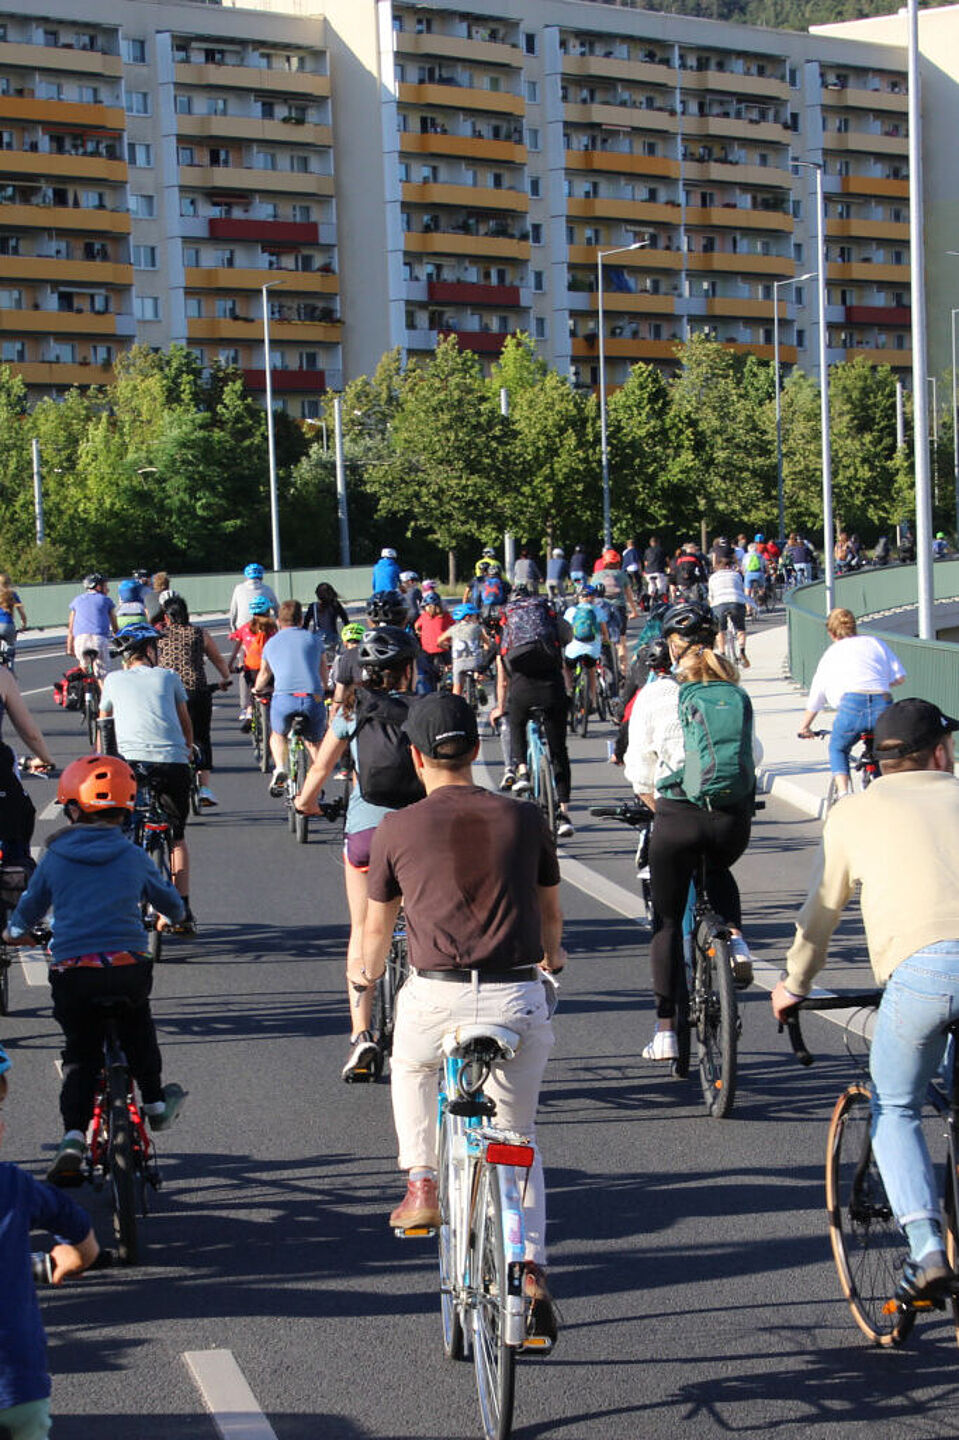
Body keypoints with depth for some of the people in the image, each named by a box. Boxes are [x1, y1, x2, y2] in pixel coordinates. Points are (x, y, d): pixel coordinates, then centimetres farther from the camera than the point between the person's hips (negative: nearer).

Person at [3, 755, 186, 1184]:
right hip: (129, 967, 0)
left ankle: (73, 1136, -4)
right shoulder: (133, 857, 7)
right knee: (137, 1028, 30)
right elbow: (171, 904, 23)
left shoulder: (54, 860, 6)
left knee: (80, 1053, 10)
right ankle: (154, 1099, 37)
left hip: (72, 973, 0)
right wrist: (174, 915, 47)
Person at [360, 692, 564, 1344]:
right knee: (518, 1139, 18)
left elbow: (377, 929, 15)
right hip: (519, 1000, 1)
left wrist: (367, 972, 38)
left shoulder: (398, 829, 3)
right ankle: (532, 1271, 7)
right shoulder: (525, 820, 7)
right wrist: (551, 956, 45)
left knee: (412, 1067, 35)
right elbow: (551, 914, 22)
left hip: (436, 998, -1)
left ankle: (422, 1186, 29)